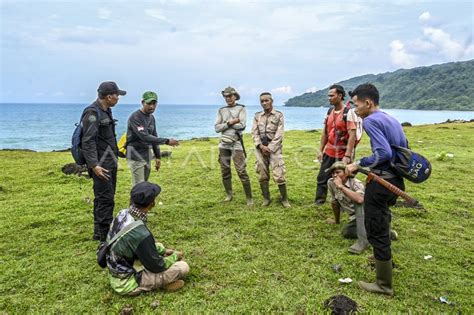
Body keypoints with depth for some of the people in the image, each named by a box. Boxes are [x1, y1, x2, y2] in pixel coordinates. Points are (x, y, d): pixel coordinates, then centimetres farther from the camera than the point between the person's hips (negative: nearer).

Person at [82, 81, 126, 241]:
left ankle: (99, 233, 27)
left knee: (105, 197, 15)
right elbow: (88, 141, -22)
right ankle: (105, 236, 1)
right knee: (105, 198, -7)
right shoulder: (92, 112, -16)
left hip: (110, 162, 10)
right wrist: (94, 165, -29)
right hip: (101, 164, -10)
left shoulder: (106, 111, 14)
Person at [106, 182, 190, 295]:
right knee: (183, 267, -12)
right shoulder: (140, 232, -33)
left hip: (118, 271, 9)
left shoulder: (123, 214, -7)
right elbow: (157, 266, -20)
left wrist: (164, 250, 10)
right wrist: (175, 256, -2)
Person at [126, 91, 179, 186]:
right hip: (136, 155, -8)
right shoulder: (135, 117, -17)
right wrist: (166, 141, -27)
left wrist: (157, 156, 13)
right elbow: (145, 137, -27)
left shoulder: (151, 117, 10)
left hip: (147, 155, 8)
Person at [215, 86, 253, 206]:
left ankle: (249, 198, 0)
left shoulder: (241, 108, 0)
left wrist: (225, 124, -7)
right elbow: (217, 128, 1)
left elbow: (242, 126, -14)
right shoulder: (221, 110, 11)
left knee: (241, 171, -8)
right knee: (225, 171, 9)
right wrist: (230, 122, -10)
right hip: (223, 144, 5)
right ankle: (229, 194, 24)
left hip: (236, 143, -4)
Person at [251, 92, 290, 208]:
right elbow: (254, 133, 4)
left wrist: (269, 148, -14)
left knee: (279, 175, -7)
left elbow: (279, 135, -7)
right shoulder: (257, 116, 10)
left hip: (274, 148, -4)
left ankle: (284, 199, 8)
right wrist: (261, 146, -9)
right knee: (262, 176, 7)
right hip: (261, 148, 4)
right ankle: (266, 198, 21)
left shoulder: (279, 115, -1)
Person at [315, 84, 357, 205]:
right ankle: (319, 202, 22)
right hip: (329, 153, 7)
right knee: (322, 178, 10)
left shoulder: (349, 112, -13)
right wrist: (320, 150, 11)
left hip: (343, 154, -6)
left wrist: (347, 156, -23)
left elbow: (352, 135, -18)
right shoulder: (329, 112, 9)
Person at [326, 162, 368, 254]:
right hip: (356, 218, 6)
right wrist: (336, 221, 19)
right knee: (346, 232, -22)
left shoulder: (355, 183, -23)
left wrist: (341, 187, -39)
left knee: (358, 202, -34)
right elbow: (334, 202, 9)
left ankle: (363, 240, -36)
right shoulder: (331, 183, -7)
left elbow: (360, 199, -45)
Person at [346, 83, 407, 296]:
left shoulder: (371, 121, -15)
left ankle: (384, 285, 14)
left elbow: (383, 153, -25)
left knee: (376, 231, 2)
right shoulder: (392, 120, 13)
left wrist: (358, 164, -17)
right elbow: (405, 150, 18)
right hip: (395, 180, 10)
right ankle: (383, 259, 49)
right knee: (382, 224, 28)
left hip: (380, 182, -10)